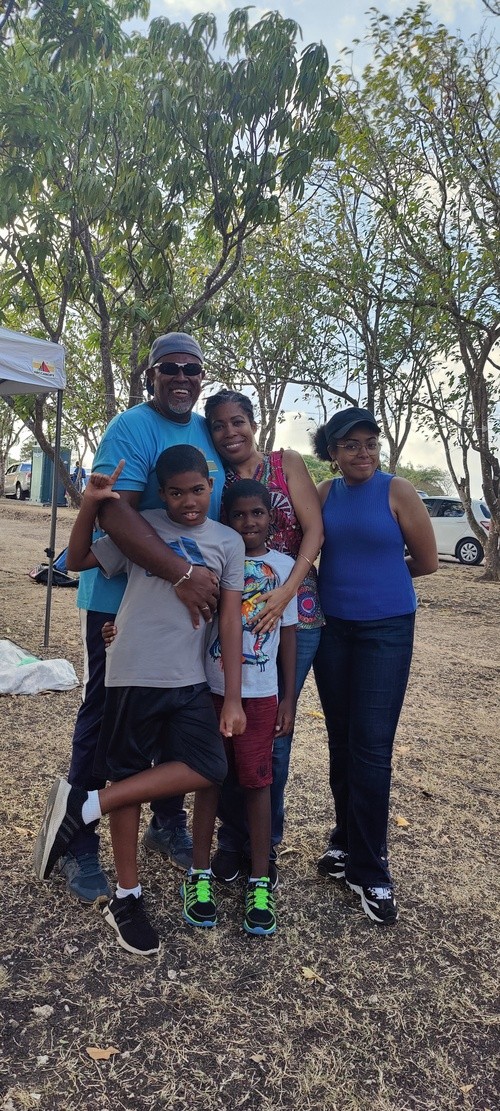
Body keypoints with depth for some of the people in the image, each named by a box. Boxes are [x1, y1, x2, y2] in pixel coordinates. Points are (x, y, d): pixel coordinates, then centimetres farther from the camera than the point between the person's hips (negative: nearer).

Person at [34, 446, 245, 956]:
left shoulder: (228, 542, 6)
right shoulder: (140, 526, 2)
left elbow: (230, 619, 2)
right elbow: (78, 561, 5)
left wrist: (233, 698, -3)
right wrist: (89, 506, -12)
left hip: (190, 681, 3)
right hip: (133, 675, -2)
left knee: (208, 771, -9)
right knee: (130, 778, 4)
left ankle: (83, 806, 0)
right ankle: (126, 898, 22)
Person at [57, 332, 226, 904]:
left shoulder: (208, 431, 9)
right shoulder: (132, 428, -14)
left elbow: (227, 505, 17)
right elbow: (114, 512, -27)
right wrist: (183, 574, -33)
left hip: (190, 603, 7)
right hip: (119, 603, -7)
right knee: (102, 720, 4)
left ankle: (168, 825, 36)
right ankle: (79, 847, 21)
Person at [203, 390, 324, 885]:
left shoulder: (287, 464, 2)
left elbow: (314, 531, -6)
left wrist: (286, 593, -18)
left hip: (293, 612, -1)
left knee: (274, 733, 5)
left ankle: (266, 843, 25)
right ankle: (232, 839, 26)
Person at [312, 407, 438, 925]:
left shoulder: (397, 491, -7)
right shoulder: (324, 493, 4)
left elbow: (426, 562, -2)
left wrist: (377, 573, 7)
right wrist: (356, 570, -1)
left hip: (385, 630, -4)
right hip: (332, 628, 4)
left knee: (371, 747, -3)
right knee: (340, 741, 12)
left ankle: (368, 869, 11)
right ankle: (347, 837, 31)